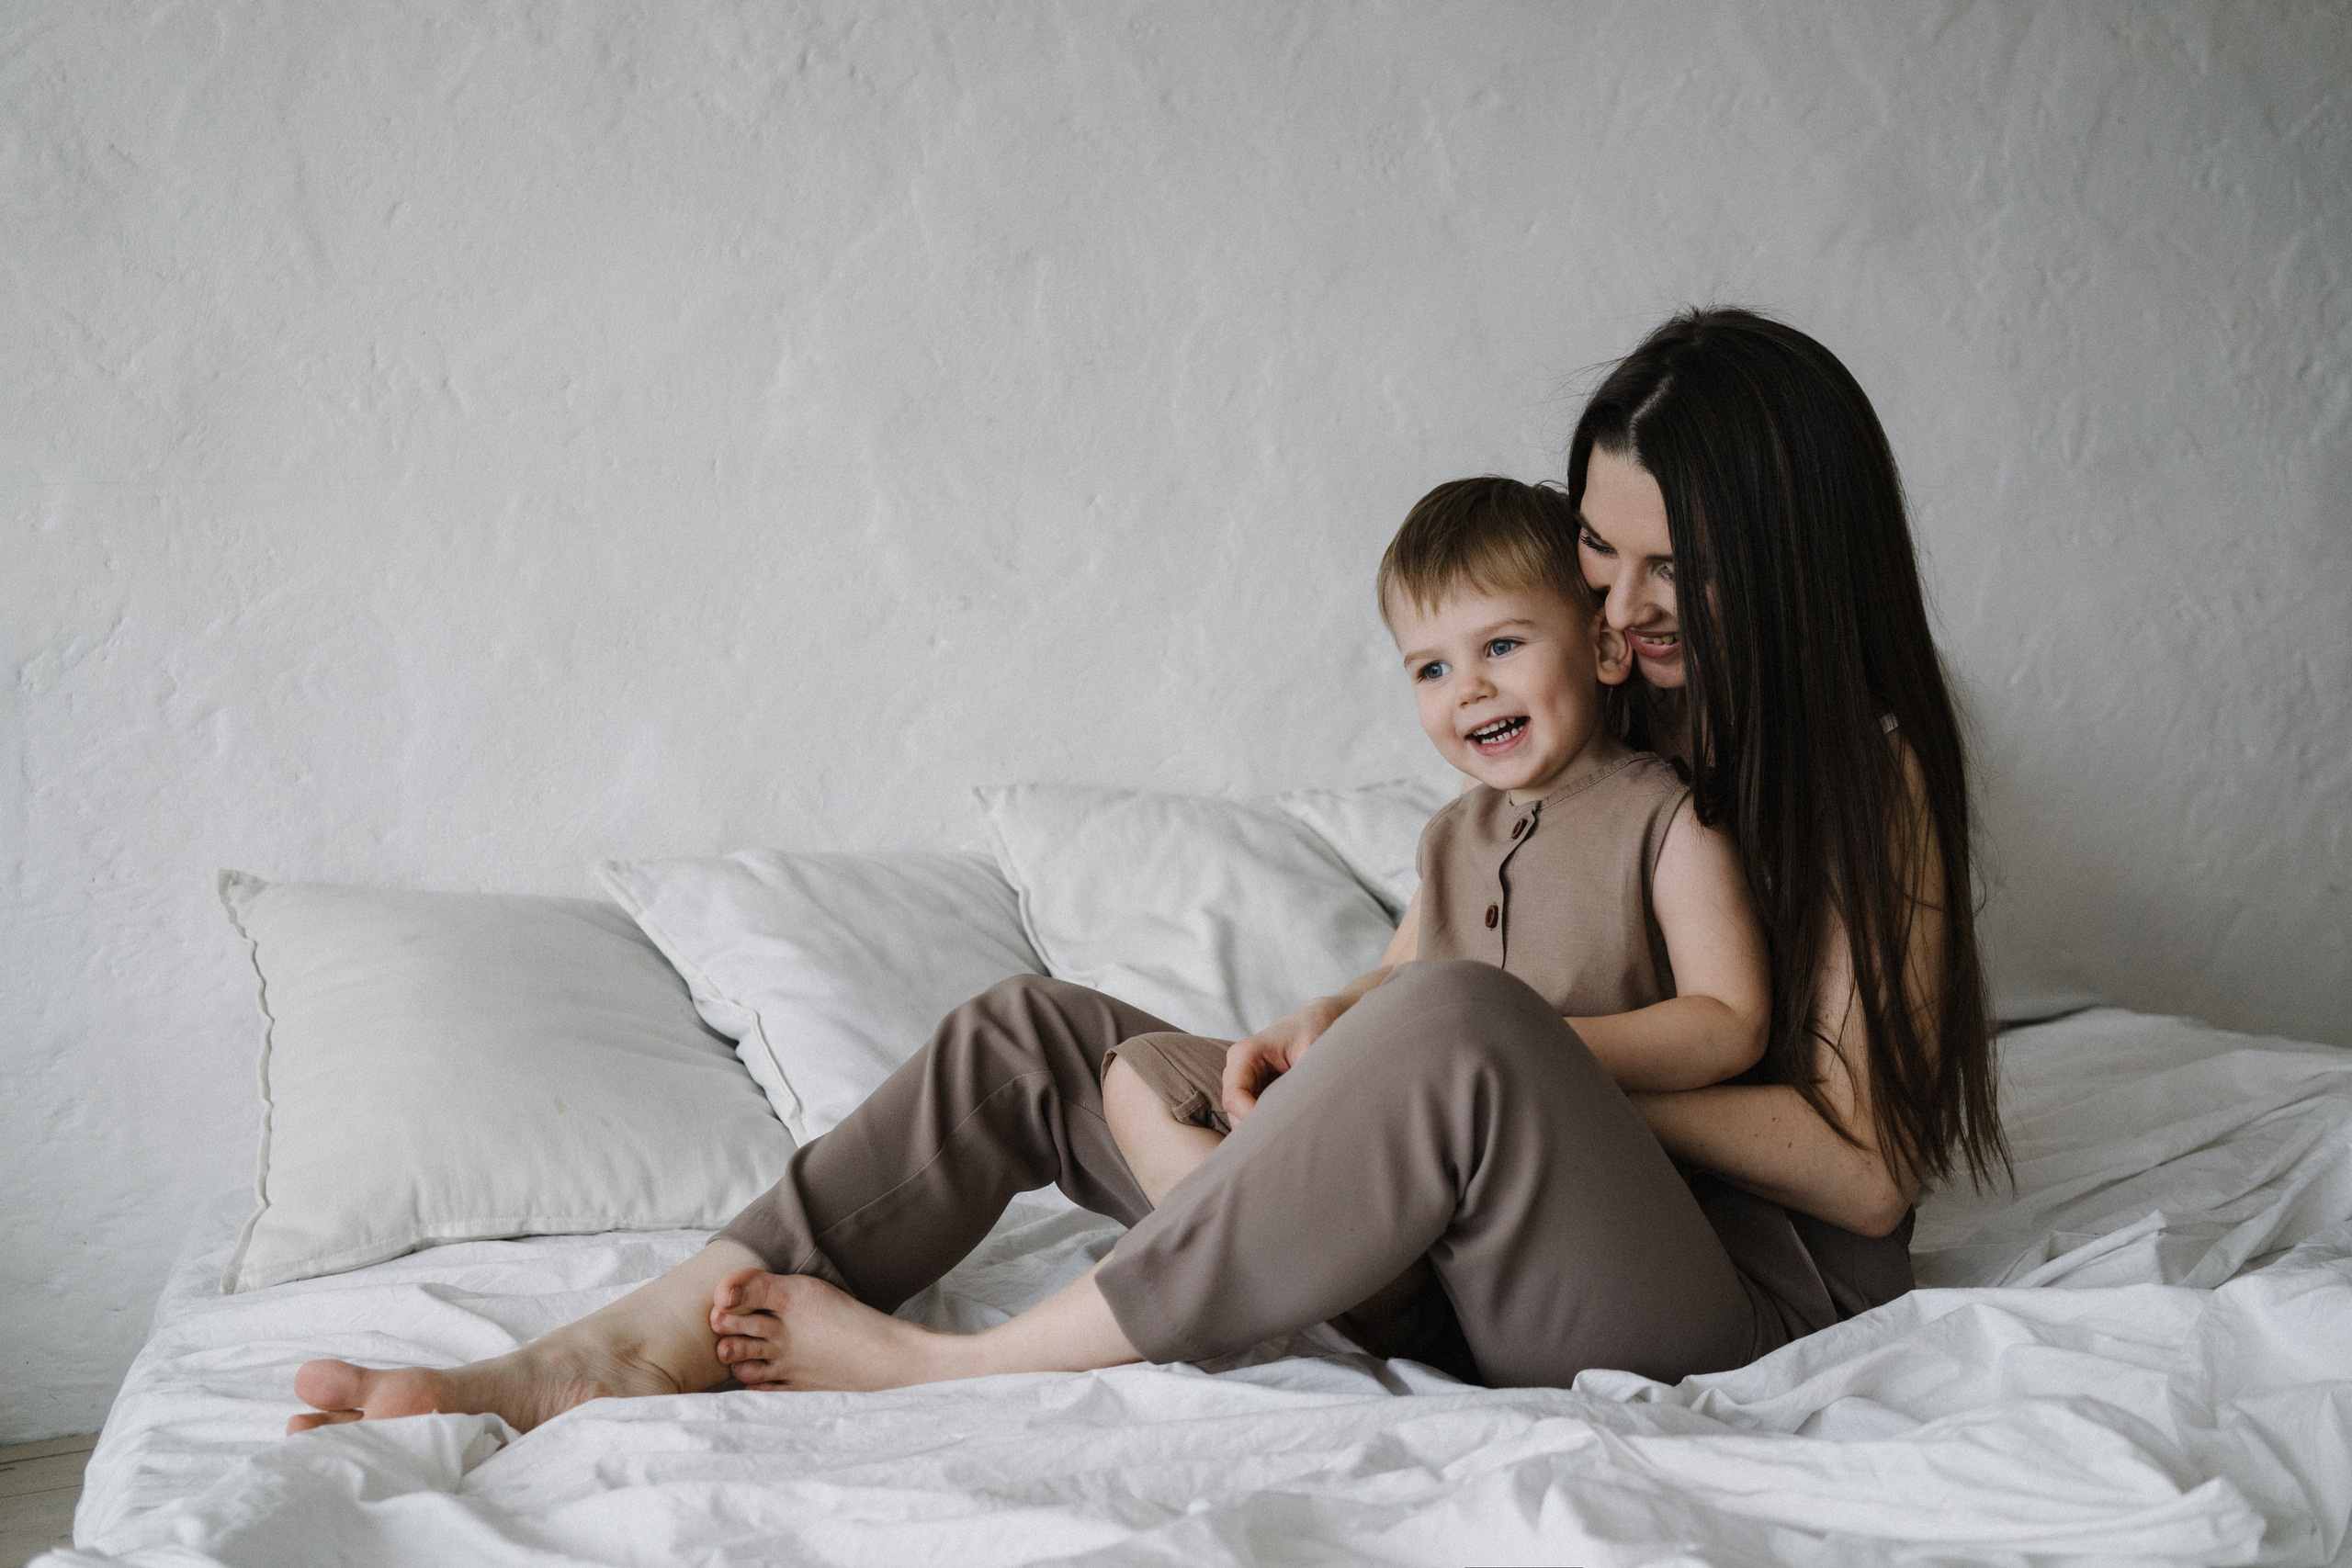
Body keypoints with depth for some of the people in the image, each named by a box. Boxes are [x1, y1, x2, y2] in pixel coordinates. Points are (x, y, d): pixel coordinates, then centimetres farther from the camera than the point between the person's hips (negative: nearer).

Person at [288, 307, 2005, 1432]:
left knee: (1458, 1031, -40)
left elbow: (1868, 1169, -14)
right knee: (1033, 1030, -2)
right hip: (1477, 1241, 7)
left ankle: (945, 1368, -25)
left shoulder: (1863, 767, -10)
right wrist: (1330, 1024, -5)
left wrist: (1572, 1069, -17)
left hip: (1732, 1293, -7)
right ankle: (609, 1359, -12)